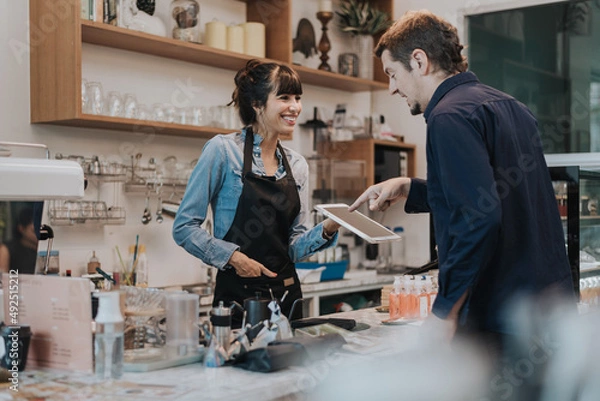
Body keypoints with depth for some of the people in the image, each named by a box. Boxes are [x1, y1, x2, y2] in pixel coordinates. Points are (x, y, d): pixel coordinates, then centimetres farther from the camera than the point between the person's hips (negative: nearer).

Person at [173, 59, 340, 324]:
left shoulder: (297, 166, 9)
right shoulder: (223, 150, -7)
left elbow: (293, 248, 10)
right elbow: (184, 226, -7)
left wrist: (327, 230, -8)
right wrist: (232, 256, -18)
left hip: (286, 294, 5)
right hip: (237, 295, -5)